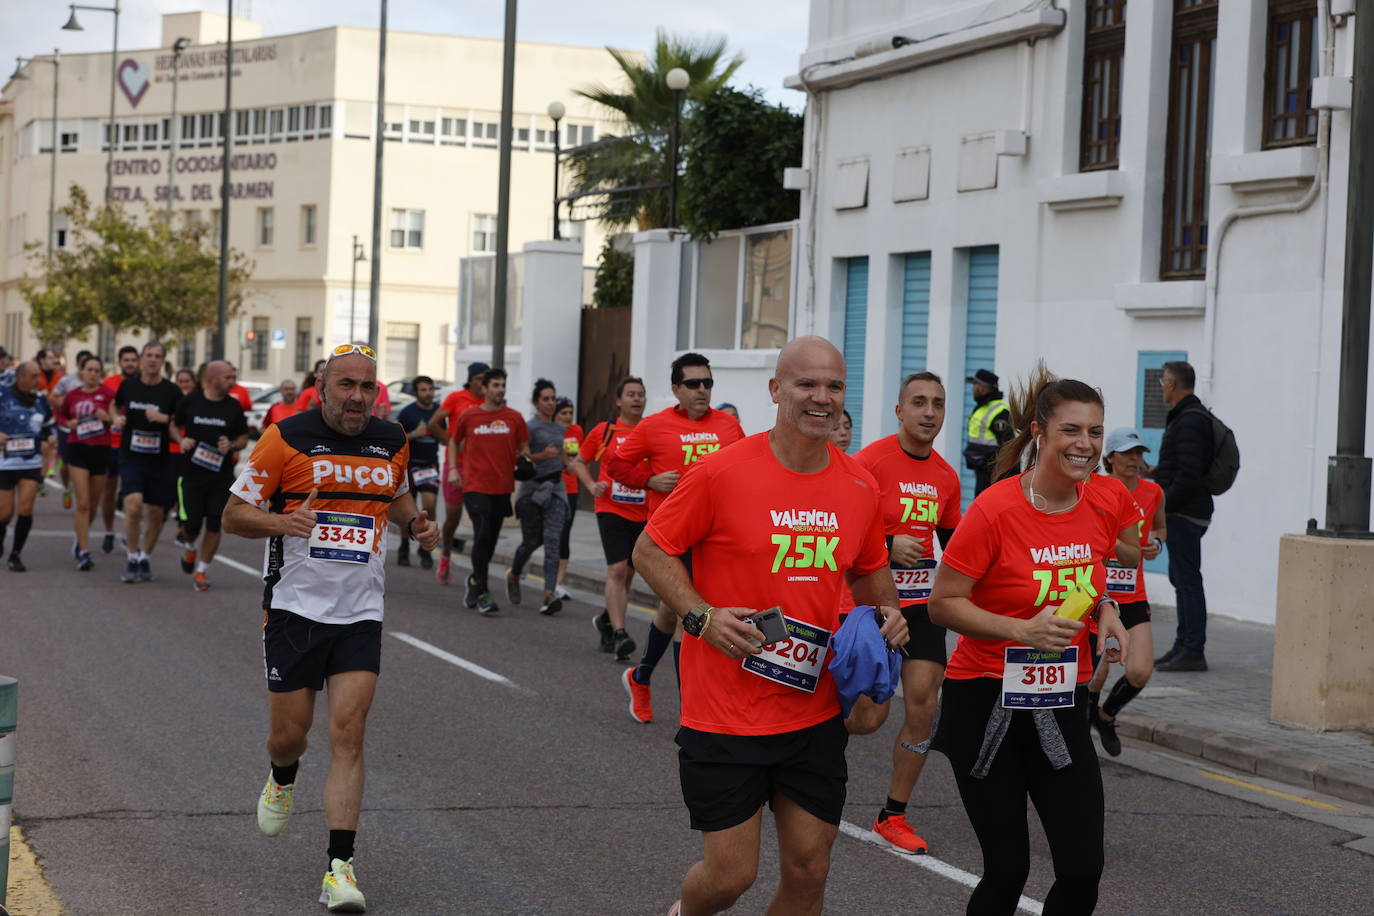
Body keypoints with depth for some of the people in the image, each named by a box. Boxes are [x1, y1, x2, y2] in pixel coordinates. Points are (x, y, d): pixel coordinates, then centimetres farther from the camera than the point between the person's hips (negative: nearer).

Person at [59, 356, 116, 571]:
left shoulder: (107, 393, -2)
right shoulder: (72, 395, 5)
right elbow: (61, 415, 21)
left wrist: (109, 417, -21)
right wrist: (68, 423, 0)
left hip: (101, 450, 0)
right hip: (78, 449, 0)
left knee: (93, 504, 11)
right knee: (83, 503, -10)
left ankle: (80, 538, 37)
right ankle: (84, 552, -10)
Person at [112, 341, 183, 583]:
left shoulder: (171, 391, -3)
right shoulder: (128, 385, 3)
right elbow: (116, 406, 22)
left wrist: (164, 418, -21)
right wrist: (116, 419, 1)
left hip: (160, 461, 0)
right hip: (131, 457, 0)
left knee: (156, 513, 7)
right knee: (133, 506, -19)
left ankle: (145, 558, 28)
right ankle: (133, 558, -4)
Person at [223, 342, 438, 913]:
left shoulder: (392, 442, 7)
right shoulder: (287, 438, -7)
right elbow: (233, 513, -4)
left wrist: (416, 522, 5)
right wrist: (281, 522, -23)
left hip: (361, 614, 2)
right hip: (294, 608, -2)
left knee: (348, 733, -9)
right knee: (290, 732, 6)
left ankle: (339, 868, -9)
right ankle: (283, 780, 45)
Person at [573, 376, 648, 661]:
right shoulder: (604, 431, 1)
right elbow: (579, 462, 13)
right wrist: (592, 486, -4)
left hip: (643, 514, 3)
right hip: (611, 510, -3)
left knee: (628, 573, 13)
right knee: (617, 570, -16)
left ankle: (607, 619, 37)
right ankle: (619, 633, -18)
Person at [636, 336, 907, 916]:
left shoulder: (861, 486, 3)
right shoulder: (721, 471, -12)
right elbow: (650, 550, -4)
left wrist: (887, 612, -1)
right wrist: (702, 616, -18)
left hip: (815, 712, 5)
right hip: (724, 711, -4)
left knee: (808, 869, 7)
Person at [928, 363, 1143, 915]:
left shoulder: (1109, 501, -2)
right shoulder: (994, 510, -17)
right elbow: (943, 603, -13)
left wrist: (1105, 610, 0)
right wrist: (1023, 631, -25)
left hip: (1063, 705, 4)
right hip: (987, 703, -4)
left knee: (1082, 869, -5)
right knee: (1007, 869, 2)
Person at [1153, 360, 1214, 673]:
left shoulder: (1190, 421, -16)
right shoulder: (1187, 416, 18)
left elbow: (1189, 474, -23)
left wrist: (1163, 506, -18)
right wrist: (1156, 472, 18)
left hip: (1185, 514, -11)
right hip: (1183, 514, 11)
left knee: (1187, 580, -9)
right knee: (1181, 579, 14)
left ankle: (1193, 652, -9)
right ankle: (1184, 646, 20)